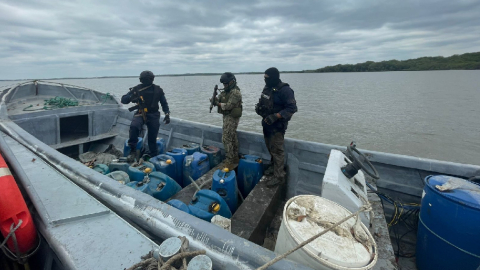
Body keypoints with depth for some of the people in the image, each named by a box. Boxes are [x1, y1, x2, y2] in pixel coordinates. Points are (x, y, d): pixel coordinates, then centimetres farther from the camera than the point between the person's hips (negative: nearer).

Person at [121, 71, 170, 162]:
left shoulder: (158, 90, 3)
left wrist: (167, 114, -3)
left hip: (153, 114, 1)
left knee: (152, 137, 0)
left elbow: (164, 103, 11)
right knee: (134, 127, -30)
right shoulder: (137, 89, -1)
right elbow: (123, 100, -1)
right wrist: (132, 97, -23)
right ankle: (133, 151, -16)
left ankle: (154, 156, 16)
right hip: (140, 113, 0)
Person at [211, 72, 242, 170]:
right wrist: (214, 99, -13)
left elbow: (228, 106, -23)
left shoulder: (235, 92, -16)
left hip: (231, 118, -10)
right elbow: (218, 99, 9)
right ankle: (235, 160, 26)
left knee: (226, 139, -10)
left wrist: (218, 104, -13)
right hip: (227, 117, 10)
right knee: (232, 138, 14)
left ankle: (229, 163, -3)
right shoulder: (226, 91, 14)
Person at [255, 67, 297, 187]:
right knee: (270, 147, 20)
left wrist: (275, 116, -29)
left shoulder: (284, 90, -19)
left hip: (277, 126, -8)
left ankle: (279, 176, 8)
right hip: (266, 123, 8)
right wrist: (258, 106, 0)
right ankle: (273, 166, 40)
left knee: (277, 150, -3)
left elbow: (292, 108, -21)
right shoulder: (267, 87, 7)